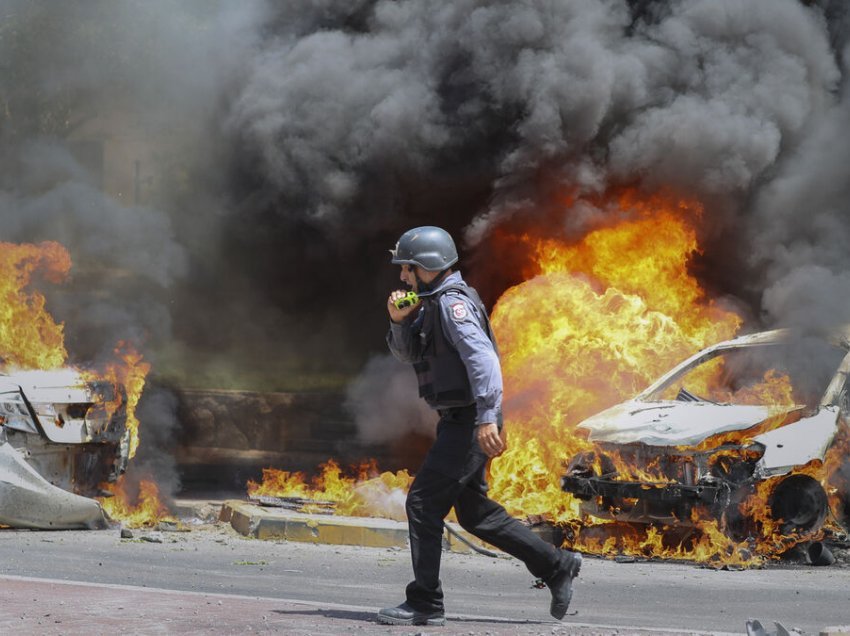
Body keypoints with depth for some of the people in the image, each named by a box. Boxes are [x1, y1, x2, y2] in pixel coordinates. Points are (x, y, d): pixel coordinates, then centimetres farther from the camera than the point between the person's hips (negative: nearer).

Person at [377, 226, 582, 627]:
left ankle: (425, 605, -6)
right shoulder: (432, 303, 16)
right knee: (474, 512, 15)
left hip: (470, 423, -10)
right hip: (459, 422, 10)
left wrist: (487, 418, -33)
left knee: (423, 503, -9)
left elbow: (482, 357, -26)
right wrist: (399, 320, 2)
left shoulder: (452, 303, -15)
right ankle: (557, 566, 20)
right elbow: (406, 353, 22)